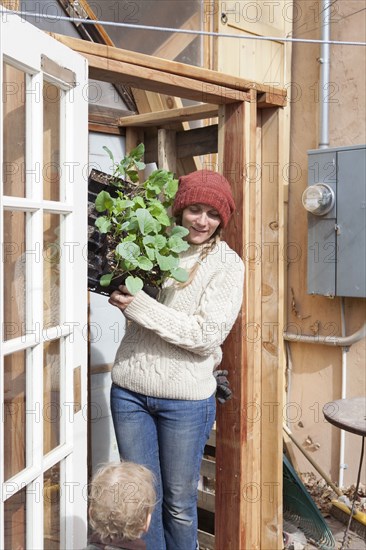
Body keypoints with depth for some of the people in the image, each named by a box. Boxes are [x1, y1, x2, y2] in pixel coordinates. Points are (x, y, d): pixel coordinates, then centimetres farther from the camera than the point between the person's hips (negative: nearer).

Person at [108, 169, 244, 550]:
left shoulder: (227, 264, -7)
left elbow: (207, 336, -16)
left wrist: (139, 305, -19)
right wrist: (123, 292, -4)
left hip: (185, 396, -3)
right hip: (129, 388, 3)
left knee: (179, 503, 14)